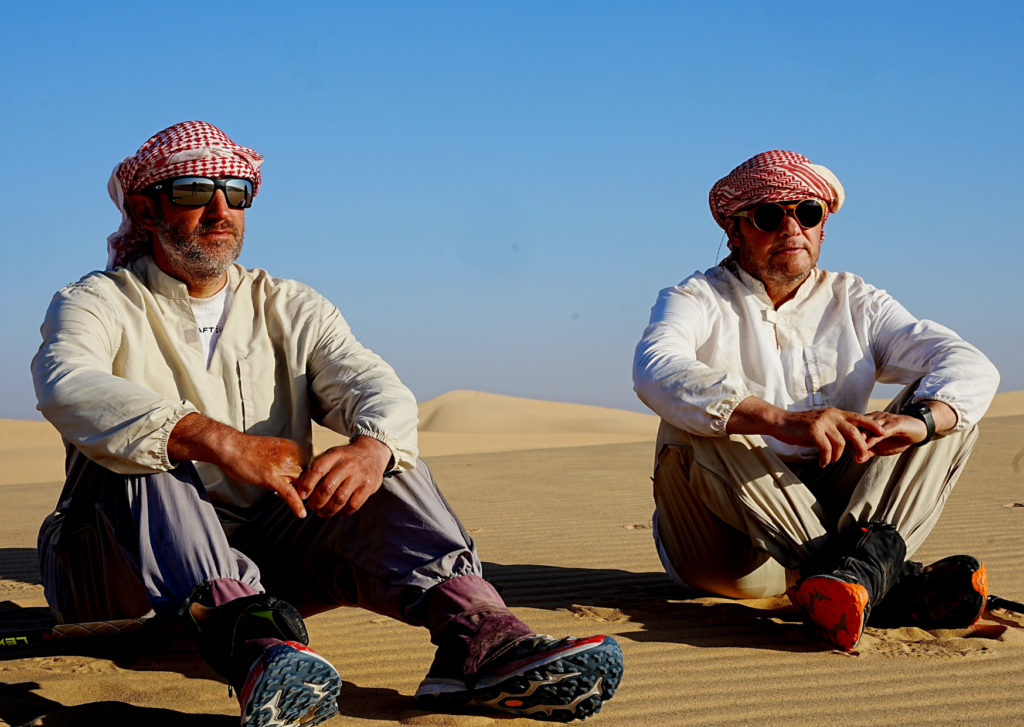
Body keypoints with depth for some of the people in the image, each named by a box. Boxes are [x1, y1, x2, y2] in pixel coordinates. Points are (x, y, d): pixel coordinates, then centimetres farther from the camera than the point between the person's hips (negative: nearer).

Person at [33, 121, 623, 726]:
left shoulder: (291, 308, 14)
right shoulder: (98, 303, 2)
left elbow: (380, 390, -4)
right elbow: (70, 388, -22)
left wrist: (372, 448, -31)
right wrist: (218, 441, -38)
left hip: (262, 553, 3)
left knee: (394, 468, -17)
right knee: (141, 459, -31)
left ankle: (477, 635, -44)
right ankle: (254, 645, -57)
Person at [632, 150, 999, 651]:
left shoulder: (854, 303, 14)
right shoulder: (697, 300, 2)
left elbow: (972, 367, 0)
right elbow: (655, 371, -23)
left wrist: (917, 421, -25)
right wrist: (784, 421, -38)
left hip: (832, 509, 3)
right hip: (726, 546, -3)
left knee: (949, 409, -6)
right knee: (690, 426, -29)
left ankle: (864, 560, -35)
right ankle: (891, 581, -39)